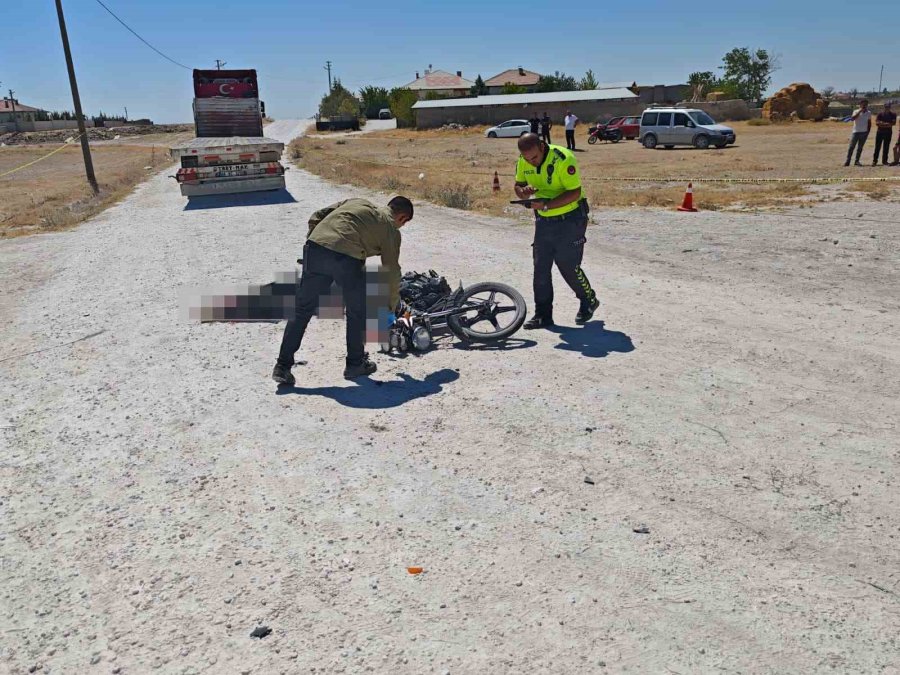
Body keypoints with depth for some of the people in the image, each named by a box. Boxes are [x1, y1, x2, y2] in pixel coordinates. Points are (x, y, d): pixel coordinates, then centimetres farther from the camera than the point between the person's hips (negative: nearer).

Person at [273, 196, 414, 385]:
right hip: (346, 258, -5)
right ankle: (355, 364, 29)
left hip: (314, 248, 5)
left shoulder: (356, 202, 30)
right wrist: (391, 308, 28)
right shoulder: (391, 229, 16)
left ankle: (282, 367, 17)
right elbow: (392, 271, 17)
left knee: (303, 310, 14)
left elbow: (316, 217, 22)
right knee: (357, 313, 19)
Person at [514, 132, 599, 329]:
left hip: (569, 220, -6)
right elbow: (518, 185, 9)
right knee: (540, 268, 5)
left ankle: (589, 302, 24)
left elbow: (574, 193, -24)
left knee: (569, 266, -2)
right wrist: (523, 192, -16)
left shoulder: (563, 159, -23)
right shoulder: (523, 161, -4)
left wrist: (546, 205, -34)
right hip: (543, 221, 6)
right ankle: (543, 314, 13)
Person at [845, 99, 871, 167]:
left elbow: (869, 123, 13)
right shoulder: (856, 112, -4)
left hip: (864, 133, 3)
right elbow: (852, 118, -24)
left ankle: (857, 161, 12)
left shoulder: (869, 113, 7)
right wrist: (860, 111, -25)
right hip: (856, 132, -3)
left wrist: (868, 131, 6)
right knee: (851, 147, -6)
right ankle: (847, 161, -5)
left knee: (860, 148, 7)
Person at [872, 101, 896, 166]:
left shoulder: (893, 114, 4)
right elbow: (877, 123, -10)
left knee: (886, 147, 6)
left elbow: (894, 122, -6)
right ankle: (874, 161, -3)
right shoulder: (880, 114, -1)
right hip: (880, 132, -2)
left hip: (888, 132, 2)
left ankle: (884, 160, 12)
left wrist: (882, 123, -17)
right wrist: (888, 124, -16)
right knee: (877, 147, -4)